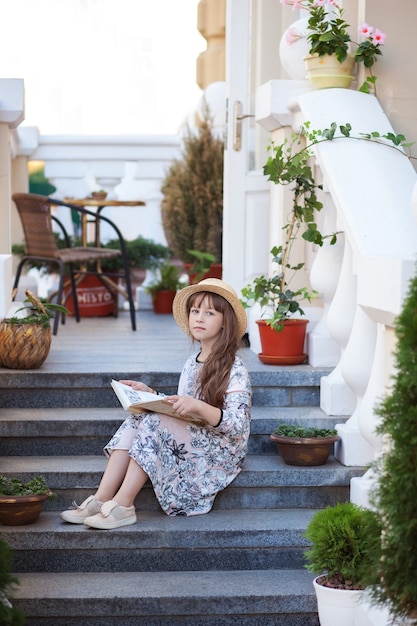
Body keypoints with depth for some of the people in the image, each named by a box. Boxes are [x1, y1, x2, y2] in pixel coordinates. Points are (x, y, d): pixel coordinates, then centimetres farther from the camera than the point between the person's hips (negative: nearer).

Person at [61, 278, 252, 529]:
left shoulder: (233, 367, -10)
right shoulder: (192, 363, 14)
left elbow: (237, 425, -20)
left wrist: (198, 406, -34)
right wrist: (150, 393, 6)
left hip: (221, 450, -7)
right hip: (190, 440, 7)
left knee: (154, 423, -26)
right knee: (136, 420, -14)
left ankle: (123, 506, -27)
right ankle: (101, 499, -24)